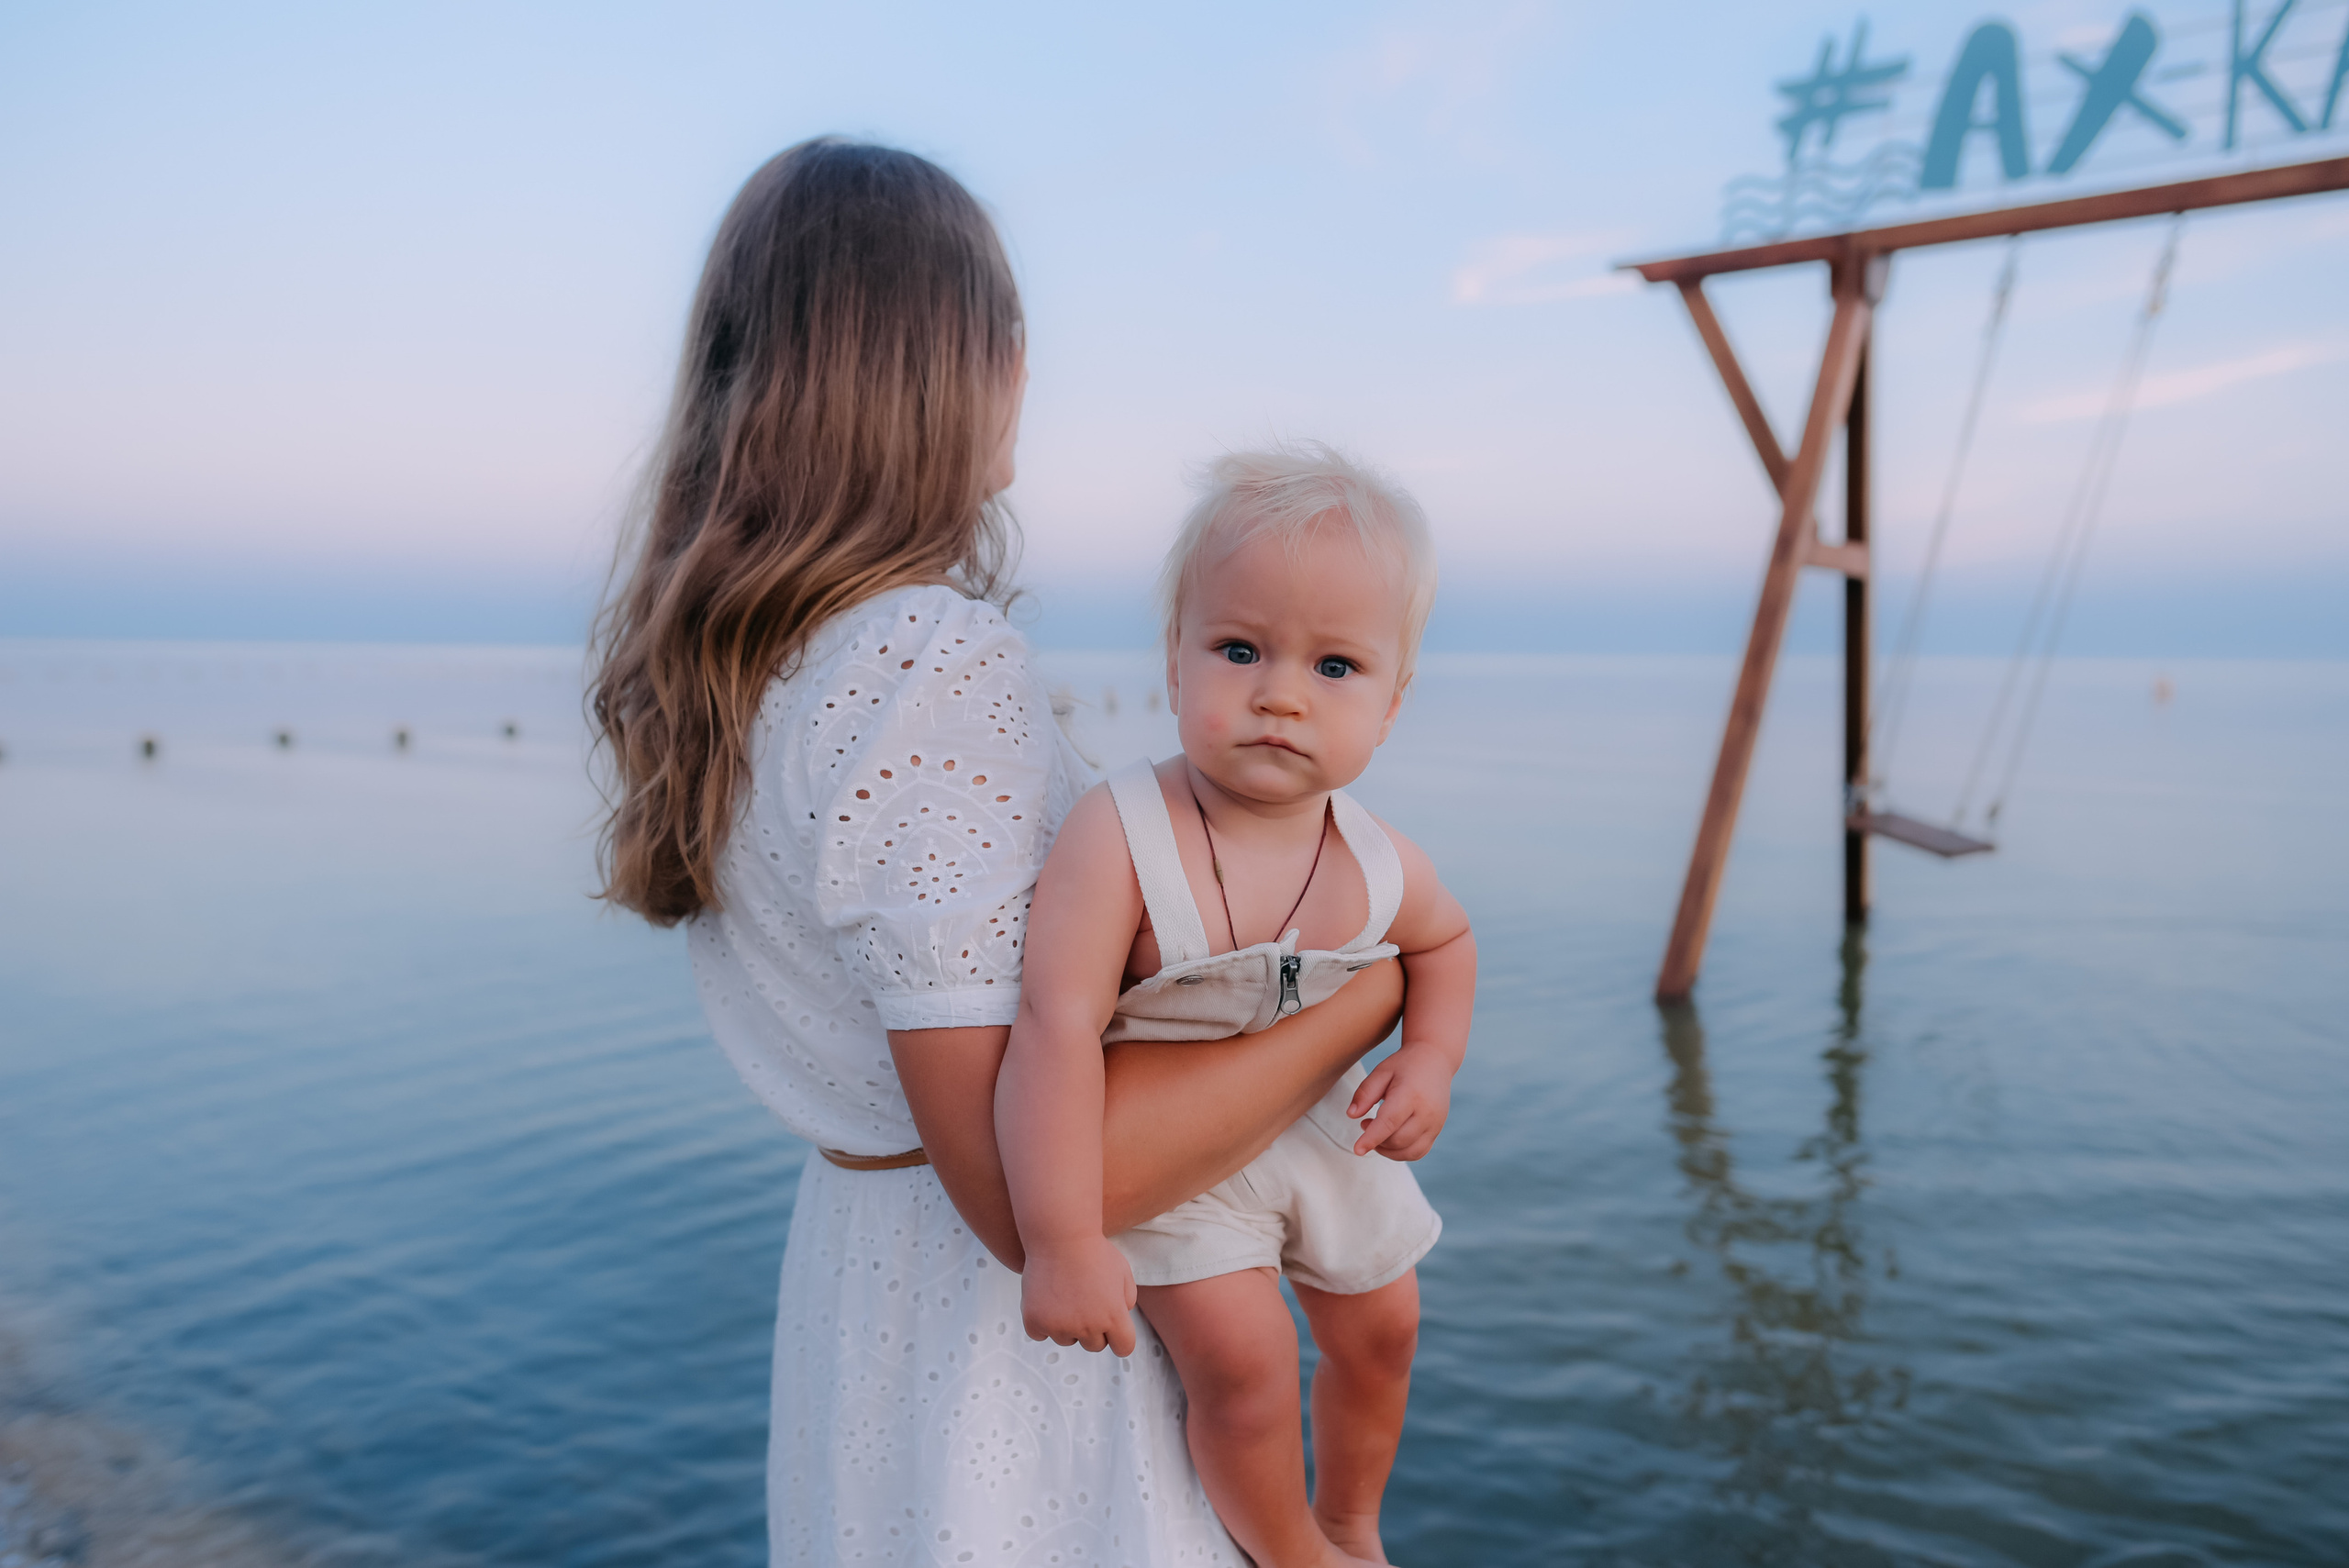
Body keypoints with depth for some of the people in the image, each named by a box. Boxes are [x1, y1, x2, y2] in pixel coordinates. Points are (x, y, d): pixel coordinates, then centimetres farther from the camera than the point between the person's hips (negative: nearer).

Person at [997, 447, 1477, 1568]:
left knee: (1379, 1329, 20)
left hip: (1324, 1131, 6)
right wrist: (1062, 1242, -40)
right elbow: (1056, 1029, -39)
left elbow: (1445, 941, 6)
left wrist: (1432, 1059, -11)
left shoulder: (1379, 866, -18)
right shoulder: (1120, 841, -36)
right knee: (1241, 1356, -18)